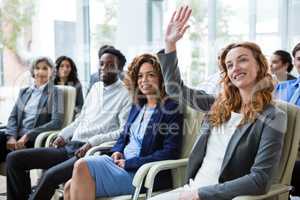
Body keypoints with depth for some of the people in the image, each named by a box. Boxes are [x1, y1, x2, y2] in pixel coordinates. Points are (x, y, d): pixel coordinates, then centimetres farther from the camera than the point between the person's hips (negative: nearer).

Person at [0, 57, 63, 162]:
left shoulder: (55, 93, 5)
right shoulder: (24, 91, 21)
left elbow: (57, 123, -7)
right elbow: (13, 117, 13)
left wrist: (28, 135, -15)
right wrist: (12, 136, -9)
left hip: (35, 140, -5)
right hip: (17, 136, 5)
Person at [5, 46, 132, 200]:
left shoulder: (125, 94, -4)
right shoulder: (95, 87, 19)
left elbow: (124, 132, -14)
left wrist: (93, 142, -20)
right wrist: (63, 135, 9)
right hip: (69, 146, 8)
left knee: (50, 175, -33)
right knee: (13, 159, -1)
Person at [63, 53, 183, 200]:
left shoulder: (171, 108, -7)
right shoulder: (138, 105, 17)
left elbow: (170, 153, -14)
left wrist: (129, 163, -15)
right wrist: (117, 151, 2)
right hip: (121, 161, 7)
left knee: (82, 166, -23)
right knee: (70, 188, -12)